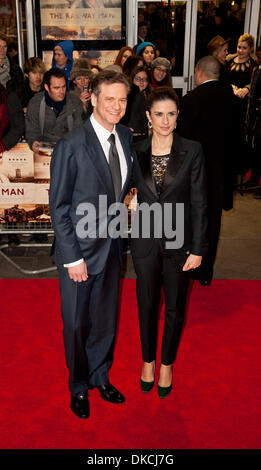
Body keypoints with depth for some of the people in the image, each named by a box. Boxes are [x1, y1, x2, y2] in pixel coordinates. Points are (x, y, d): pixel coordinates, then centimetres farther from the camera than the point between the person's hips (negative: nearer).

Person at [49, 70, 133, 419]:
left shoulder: (126, 136, 2)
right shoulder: (71, 146, -17)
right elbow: (58, 207, -14)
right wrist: (72, 257, -15)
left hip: (112, 246, 5)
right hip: (80, 249, -5)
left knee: (106, 319, 19)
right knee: (77, 324, 11)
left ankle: (100, 377, 43)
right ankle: (79, 387, 36)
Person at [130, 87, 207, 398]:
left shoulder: (192, 151, -8)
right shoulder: (135, 152, -2)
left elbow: (199, 203, -7)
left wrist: (198, 248, -8)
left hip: (179, 241, -1)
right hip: (145, 240, 2)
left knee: (175, 307, 13)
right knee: (147, 304, 15)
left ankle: (167, 363, 36)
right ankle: (148, 360, 38)